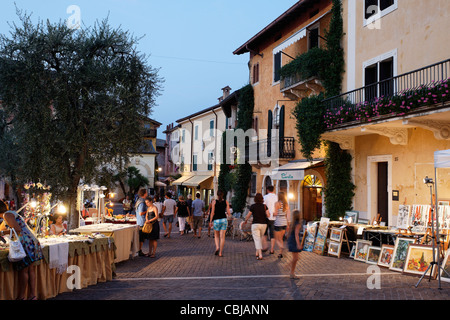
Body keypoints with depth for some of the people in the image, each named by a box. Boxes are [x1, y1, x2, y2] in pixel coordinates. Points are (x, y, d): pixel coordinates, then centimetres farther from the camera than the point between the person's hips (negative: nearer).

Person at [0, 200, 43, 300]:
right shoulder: (12, 214, 24)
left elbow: (17, 230, -17)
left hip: (25, 243, -9)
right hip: (32, 241, 9)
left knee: (23, 270, -2)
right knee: (30, 269, 10)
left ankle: (21, 297, 5)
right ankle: (33, 295, 14)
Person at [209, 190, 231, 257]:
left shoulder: (214, 202, -3)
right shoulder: (226, 202, 2)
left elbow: (212, 212, -6)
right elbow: (228, 212, 0)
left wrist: (210, 221, 0)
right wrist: (228, 215, 22)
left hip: (216, 220, -1)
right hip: (224, 220, 1)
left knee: (216, 236, 17)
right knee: (222, 237, 3)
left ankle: (217, 247, -7)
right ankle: (220, 253, 1)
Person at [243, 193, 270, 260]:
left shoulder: (253, 206, -5)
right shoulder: (264, 206, 0)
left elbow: (248, 215, 2)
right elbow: (268, 215, -5)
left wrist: (245, 221, 21)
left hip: (255, 224, -3)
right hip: (263, 224, 3)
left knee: (257, 240, -4)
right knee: (260, 238, 20)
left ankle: (260, 255, -15)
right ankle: (257, 253, 29)